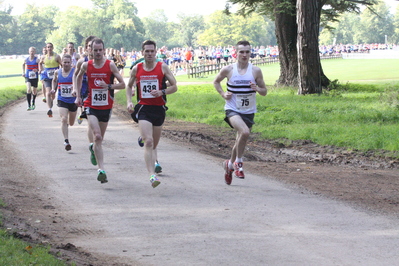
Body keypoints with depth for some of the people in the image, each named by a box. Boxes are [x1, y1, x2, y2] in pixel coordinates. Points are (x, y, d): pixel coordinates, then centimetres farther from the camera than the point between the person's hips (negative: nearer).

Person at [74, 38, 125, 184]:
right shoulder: (86, 65, -1)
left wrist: (109, 86, -20)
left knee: (100, 138, 14)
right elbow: (79, 77, 21)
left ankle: (93, 149, 50)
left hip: (106, 106, 1)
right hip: (91, 106, -1)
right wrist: (78, 95, 15)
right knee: (97, 136, -19)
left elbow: (122, 84, -4)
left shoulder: (110, 65, -5)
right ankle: (101, 170, -23)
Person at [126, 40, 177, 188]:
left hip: (159, 109, 1)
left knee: (154, 144, 12)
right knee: (148, 142, -18)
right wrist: (129, 101, 2)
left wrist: (161, 92, -15)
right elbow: (129, 86, 18)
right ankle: (152, 175, -25)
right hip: (143, 109, -1)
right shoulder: (136, 69, 3)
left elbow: (174, 87, 3)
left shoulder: (163, 67, 1)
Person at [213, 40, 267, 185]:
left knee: (240, 141, 12)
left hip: (249, 111, 3)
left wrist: (257, 89, -18)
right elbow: (216, 82, 15)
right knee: (245, 132, -29)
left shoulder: (256, 71, -2)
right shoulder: (228, 70, -4)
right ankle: (238, 162, -9)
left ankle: (230, 164, 40)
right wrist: (223, 94, -2)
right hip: (232, 109, -3)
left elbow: (264, 92, 4)